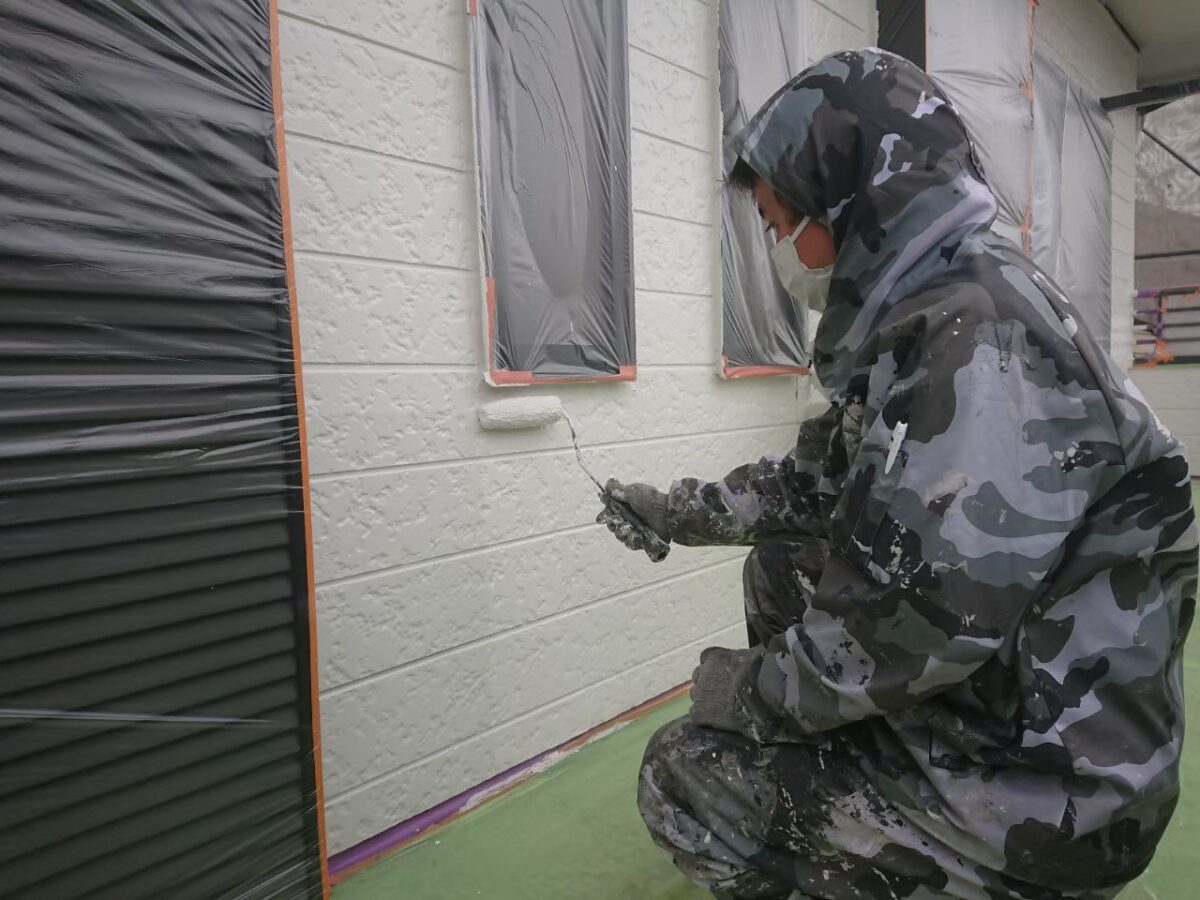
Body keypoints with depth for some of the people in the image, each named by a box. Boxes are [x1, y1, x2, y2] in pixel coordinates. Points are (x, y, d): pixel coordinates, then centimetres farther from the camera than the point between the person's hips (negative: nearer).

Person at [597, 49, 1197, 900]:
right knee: (783, 558, 16)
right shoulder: (929, 318, 6)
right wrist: (684, 510, 20)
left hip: (1045, 787, -9)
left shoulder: (977, 335, -25)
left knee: (685, 775, -4)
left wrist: (758, 692, -15)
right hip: (987, 704, 9)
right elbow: (824, 480, 16)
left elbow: (925, 618, -30)